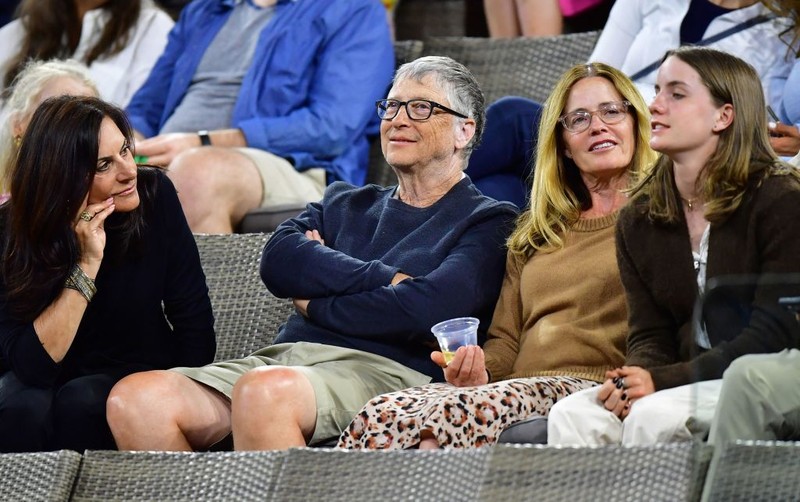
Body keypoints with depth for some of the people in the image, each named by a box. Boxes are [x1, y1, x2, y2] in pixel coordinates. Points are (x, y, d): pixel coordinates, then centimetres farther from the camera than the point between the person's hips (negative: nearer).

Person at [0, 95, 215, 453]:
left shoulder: (155, 198, -14)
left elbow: (194, 324, -7)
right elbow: (31, 364, -26)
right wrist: (86, 265, -31)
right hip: (40, 381, -1)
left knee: (82, 400, -31)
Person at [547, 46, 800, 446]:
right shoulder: (639, 220, 12)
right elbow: (649, 335, 9)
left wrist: (663, 381, -19)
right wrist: (635, 377, -18)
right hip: (692, 381, 6)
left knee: (653, 415, -32)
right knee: (571, 414, -21)